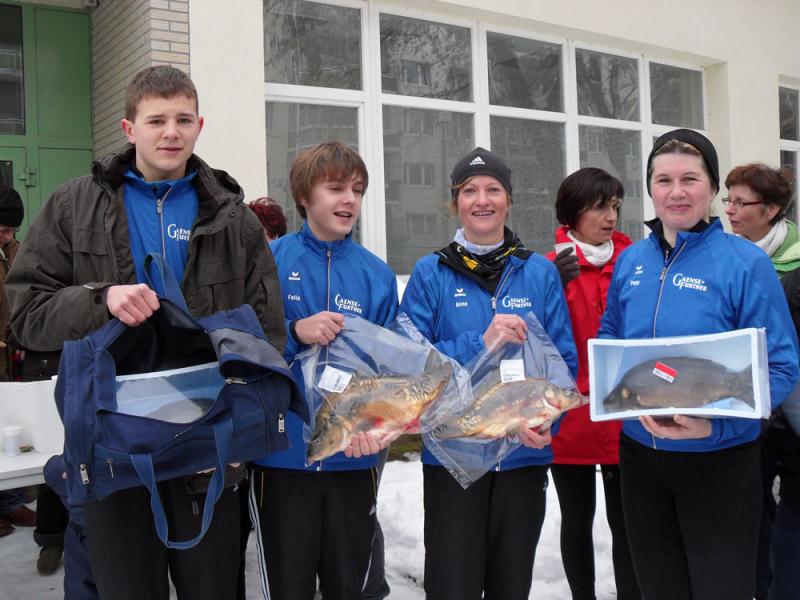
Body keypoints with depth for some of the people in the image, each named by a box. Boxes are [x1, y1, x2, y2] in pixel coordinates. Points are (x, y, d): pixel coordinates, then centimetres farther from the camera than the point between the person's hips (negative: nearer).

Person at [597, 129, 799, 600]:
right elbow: (608, 339, 14)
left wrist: (715, 423, -26)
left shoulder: (746, 263, -11)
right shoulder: (630, 262, 3)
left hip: (718, 460, -4)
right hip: (639, 454, 4)